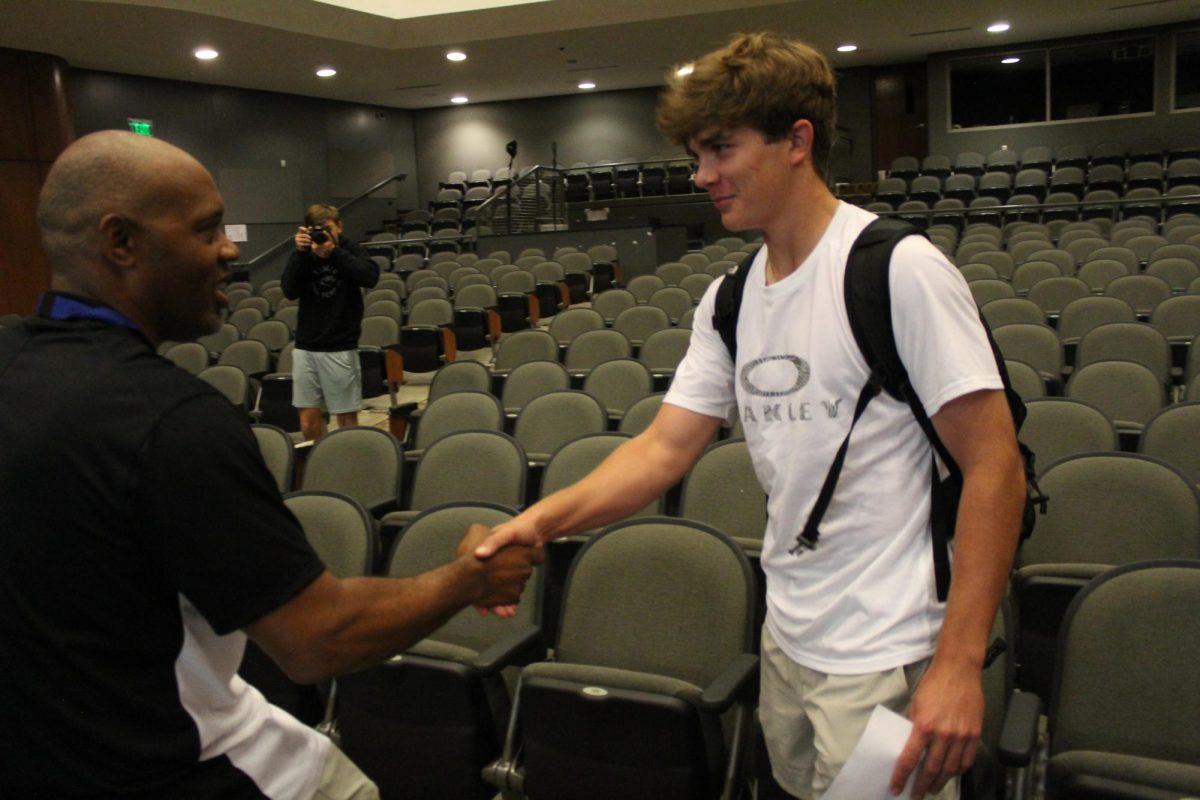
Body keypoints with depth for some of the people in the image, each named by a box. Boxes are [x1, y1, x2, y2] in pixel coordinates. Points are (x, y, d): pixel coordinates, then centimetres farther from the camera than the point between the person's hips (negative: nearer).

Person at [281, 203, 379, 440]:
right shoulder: (303, 254, 6)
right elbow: (289, 291, -6)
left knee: (347, 418, 2)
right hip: (305, 347, 3)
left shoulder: (352, 251, 0)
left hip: (340, 348, -3)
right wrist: (300, 253, -15)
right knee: (308, 420, 4)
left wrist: (334, 251, -22)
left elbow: (370, 277, -19)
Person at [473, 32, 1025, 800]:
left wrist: (959, 664, -20)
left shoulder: (900, 269, -16)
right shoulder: (731, 299, 5)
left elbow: (996, 468, -17)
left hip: (885, 657, -7)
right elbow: (666, 445, 2)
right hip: (788, 639, 7)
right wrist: (545, 518, -13)